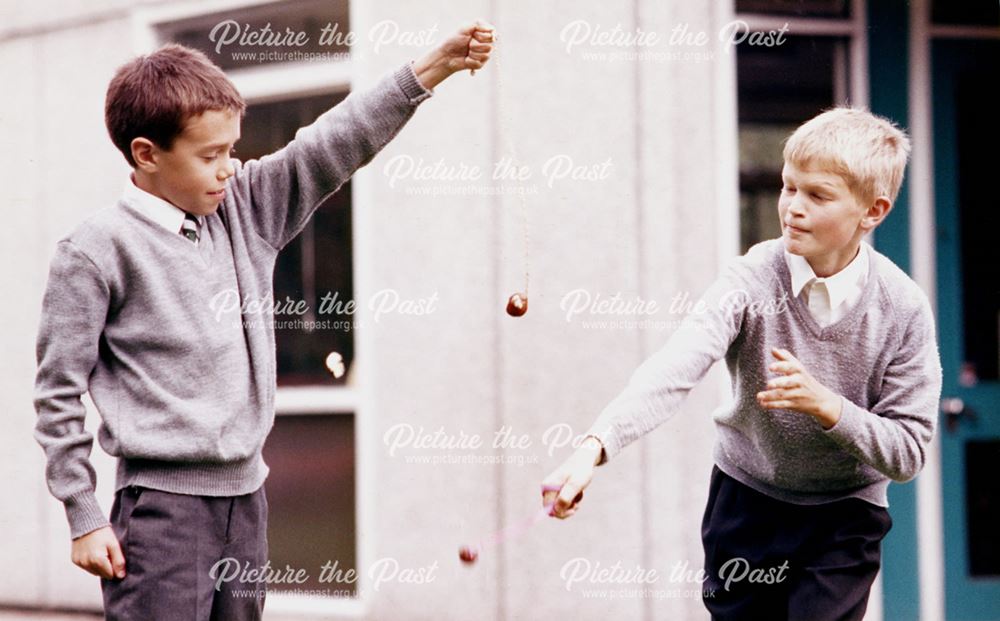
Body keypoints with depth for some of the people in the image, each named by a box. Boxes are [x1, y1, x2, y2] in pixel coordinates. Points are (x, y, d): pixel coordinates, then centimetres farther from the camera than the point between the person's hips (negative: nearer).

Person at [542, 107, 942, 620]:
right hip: (746, 500, 1)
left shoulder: (903, 309, -16)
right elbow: (674, 367, -34)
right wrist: (595, 446, -50)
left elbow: (908, 452, -13)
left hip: (844, 518, -1)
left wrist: (826, 404, -30)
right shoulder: (754, 279, -18)